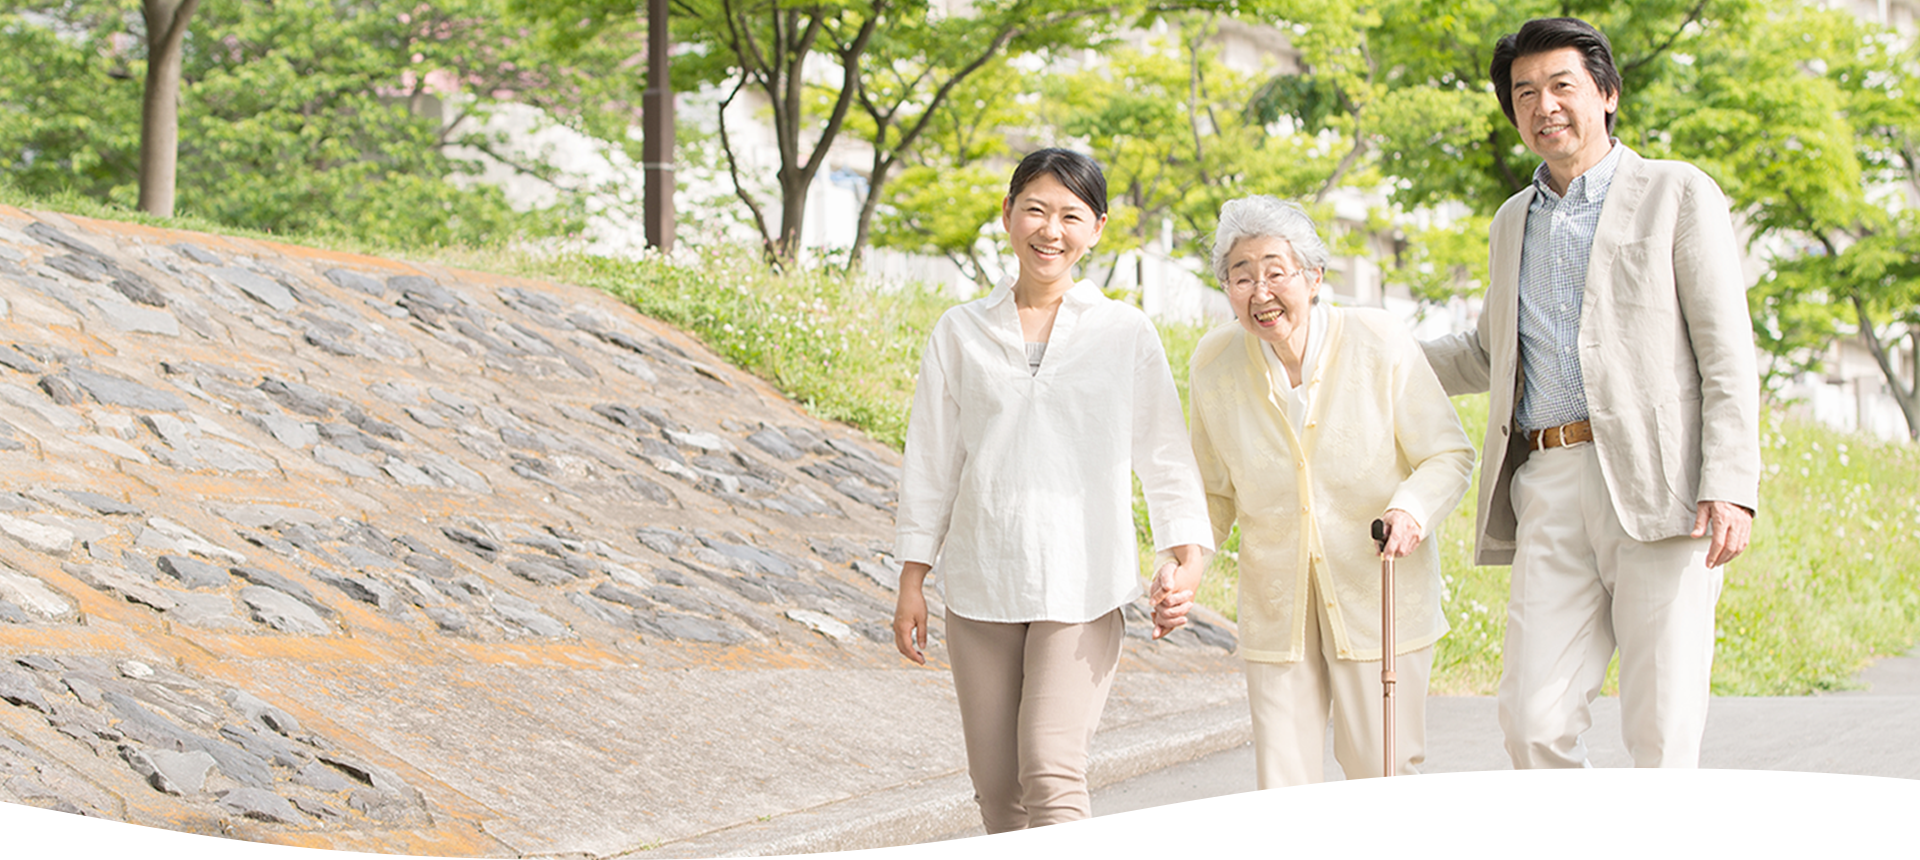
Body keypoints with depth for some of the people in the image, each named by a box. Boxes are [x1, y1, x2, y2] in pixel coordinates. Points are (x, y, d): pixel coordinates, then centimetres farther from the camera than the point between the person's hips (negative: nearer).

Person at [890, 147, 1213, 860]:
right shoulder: (961, 333, 8)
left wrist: (1185, 556, -11)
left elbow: (1163, 453, 4)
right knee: (995, 783, 5)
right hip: (979, 585, 3)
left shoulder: (1127, 334, 4)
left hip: (1081, 587, -2)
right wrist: (912, 582, 7)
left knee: (1051, 769, -16)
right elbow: (931, 460, 11)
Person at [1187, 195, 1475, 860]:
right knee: (1283, 772, 0)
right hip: (1277, 597, 3)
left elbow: (1450, 454, -6)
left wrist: (1414, 507, -26)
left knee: (1380, 767, 0)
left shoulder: (1379, 345, -13)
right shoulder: (1215, 363, -4)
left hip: (1377, 587, -2)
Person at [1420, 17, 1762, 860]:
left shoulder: (1678, 195, 5)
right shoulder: (1515, 221, 22)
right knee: (1535, 722, -4)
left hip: (1659, 492, -5)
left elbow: (1727, 354, -1)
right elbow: (1489, 353, 35)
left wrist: (1731, 486, -13)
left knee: (1661, 728, -5)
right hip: (1549, 496, 5)